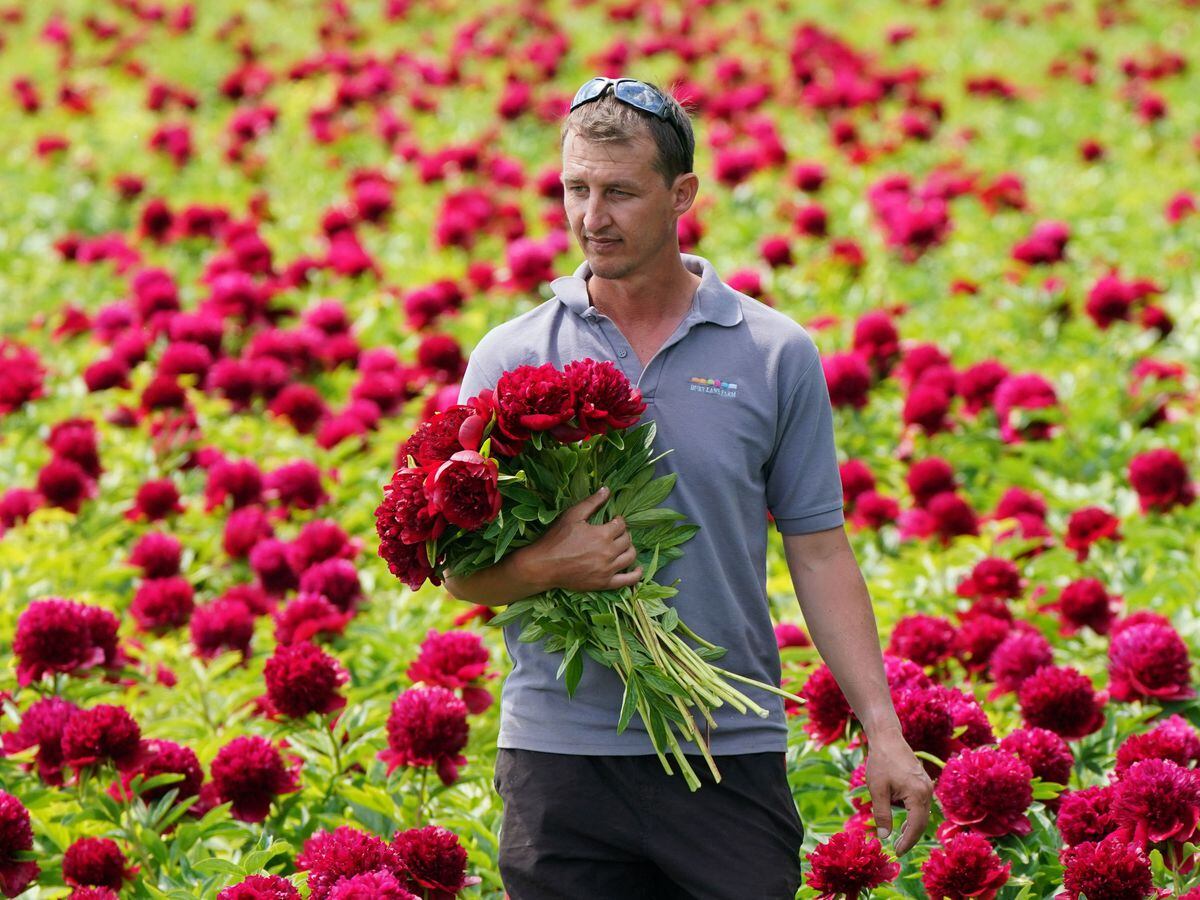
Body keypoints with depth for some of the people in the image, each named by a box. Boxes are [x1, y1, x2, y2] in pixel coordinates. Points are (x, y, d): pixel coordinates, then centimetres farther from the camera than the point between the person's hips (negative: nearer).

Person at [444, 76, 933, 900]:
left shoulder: (776, 354, 4)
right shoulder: (511, 359, 4)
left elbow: (820, 555, 5)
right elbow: (460, 568, 5)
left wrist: (884, 733, -2)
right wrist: (544, 567, -17)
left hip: (732, 752, 0)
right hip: (561, 757, 0)